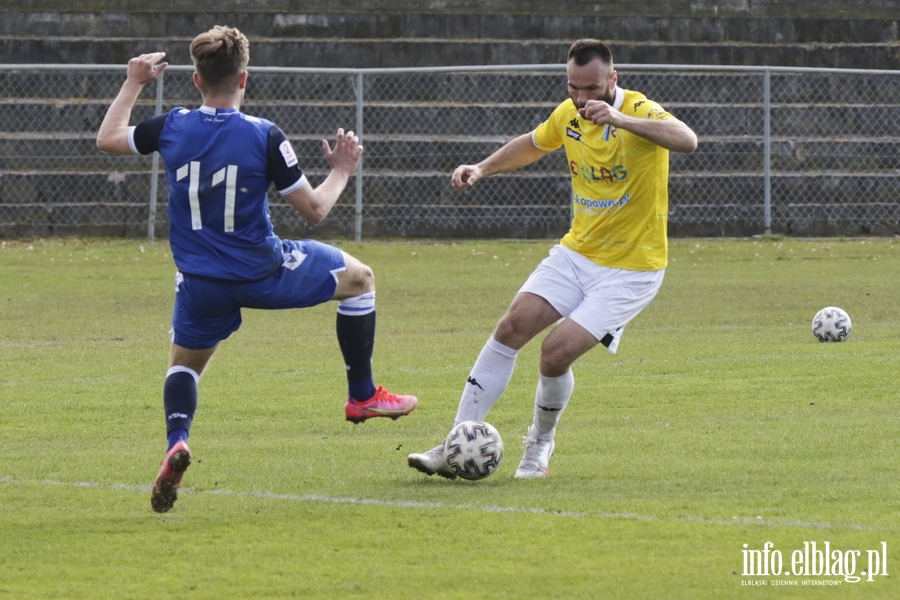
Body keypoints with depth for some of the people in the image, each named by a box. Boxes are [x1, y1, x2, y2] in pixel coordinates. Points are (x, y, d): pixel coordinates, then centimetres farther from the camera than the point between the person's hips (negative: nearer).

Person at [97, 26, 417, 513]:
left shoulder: (173, 127, -6)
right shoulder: (264, 137, -15)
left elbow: (108, 139, 14)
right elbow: (313, 209, -7)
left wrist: (134, 83, 26)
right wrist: (341, 172, 11)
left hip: (200, 285, 3)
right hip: (263, 273, -3)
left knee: (185, 362, 27)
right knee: (359, 278, 20)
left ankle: (176, 442, -5)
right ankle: (363, 396, 26)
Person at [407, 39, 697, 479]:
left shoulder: (640, 113, -19)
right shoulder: (567, 116, 2)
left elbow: (687, 141, -41)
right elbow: (532, 145, 25)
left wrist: (620, 119, -54)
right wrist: (481, 169, 10)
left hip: (631, 269, -6)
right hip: (577, 252, 6)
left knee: (557, 350, -18)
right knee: (512, 327, -10)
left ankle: (540, 446, 10)